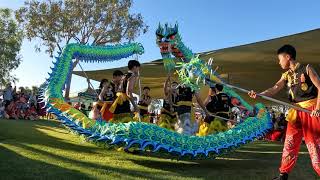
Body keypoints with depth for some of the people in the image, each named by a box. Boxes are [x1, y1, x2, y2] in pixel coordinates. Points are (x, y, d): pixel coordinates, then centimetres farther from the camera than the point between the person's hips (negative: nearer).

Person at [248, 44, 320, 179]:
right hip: (296, 112, 6)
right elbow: (274, 90, -2)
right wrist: (258, 95, -17)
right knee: (290, 142, 7)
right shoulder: (286, 75, 10)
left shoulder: (307, 68, -4)